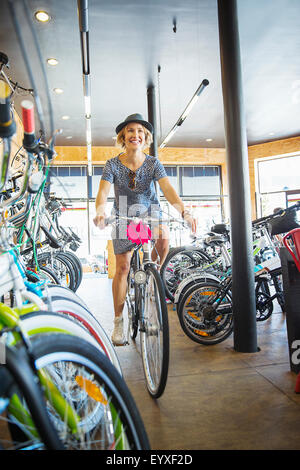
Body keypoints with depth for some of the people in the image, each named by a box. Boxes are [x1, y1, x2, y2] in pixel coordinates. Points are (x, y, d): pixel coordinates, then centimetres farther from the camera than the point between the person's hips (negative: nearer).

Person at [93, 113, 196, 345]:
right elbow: (103, 191, -23)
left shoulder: (153, 163, -10)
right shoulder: (113, 164, -10)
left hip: (150, 213, 0)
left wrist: (184, 211, -42)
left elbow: (168, 188, -24)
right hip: (124, 217, 0)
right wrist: (100, 211, -46)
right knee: (122, 267, -4)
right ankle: (118, 321, 10)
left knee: (163, 237, -34)